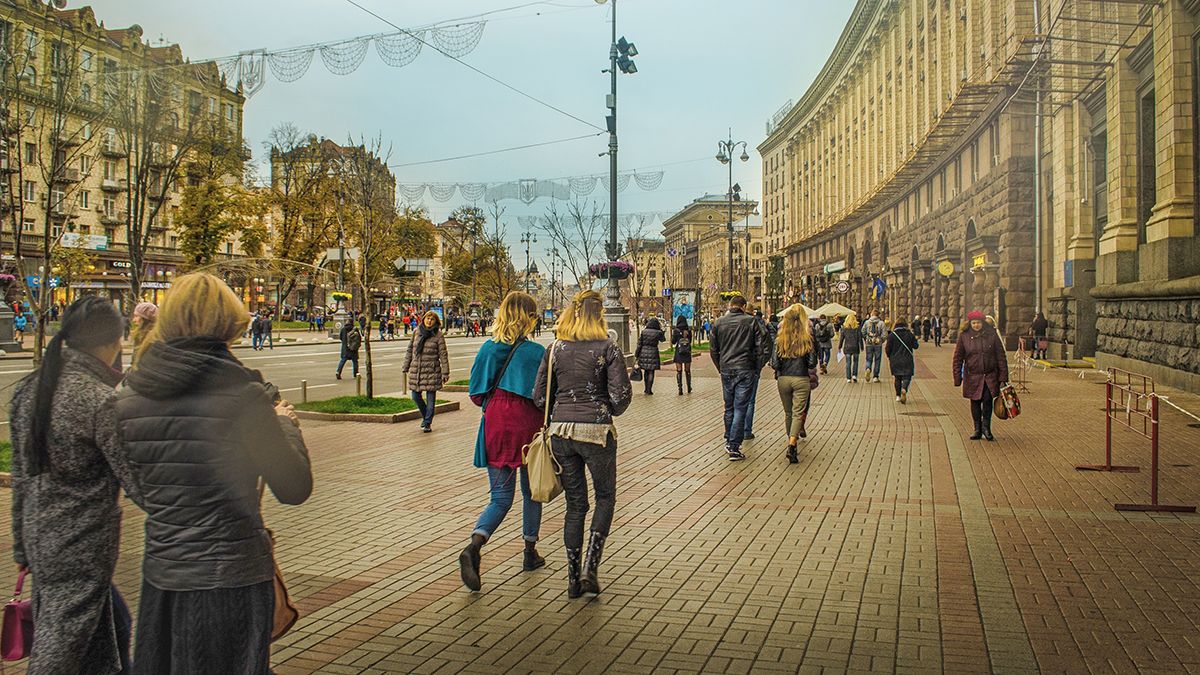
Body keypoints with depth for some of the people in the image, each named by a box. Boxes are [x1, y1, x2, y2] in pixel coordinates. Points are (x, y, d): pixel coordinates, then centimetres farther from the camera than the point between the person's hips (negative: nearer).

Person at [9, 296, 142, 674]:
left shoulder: (29, 389, 3)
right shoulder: (101, 401, -20)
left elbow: (21, 476, 10)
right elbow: (138, 485, -18)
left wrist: (23, 545, 18)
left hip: (39, 537, 8)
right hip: (82, 549, -8)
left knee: (111, 627, 23)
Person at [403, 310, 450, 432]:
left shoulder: (438, 335, -4)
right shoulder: (417, 332, 7)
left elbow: (443, 355, -4)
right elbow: (410, 350, 13)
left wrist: (445, 373, -7)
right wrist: (406, 367, 11)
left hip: (432, 371, -4)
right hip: (416, 369, 4)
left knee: (430, 398, 0)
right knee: (416, 396, 8)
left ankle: (427, 423, 12)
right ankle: (425, 416, 32)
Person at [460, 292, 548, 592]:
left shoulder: (488, 348, 1)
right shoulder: (536, 352, -11)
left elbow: (476, 394, 5)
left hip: (495, 427, 3)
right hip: (527, 427, -3)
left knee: (500, 497, 7)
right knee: (532, 492, 19)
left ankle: (474, 547, -17)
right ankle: (530, 553, 30)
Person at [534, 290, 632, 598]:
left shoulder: (554, 350, 3)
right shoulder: (607, 349, -7)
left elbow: (540, 396, 3)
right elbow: (621, 394, -11)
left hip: (560, 431, 3)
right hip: (596, 431, -3)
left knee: (575, 504, 14)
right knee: (606, 498, 16)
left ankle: (573, 579, 18)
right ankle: (590, 569, 5)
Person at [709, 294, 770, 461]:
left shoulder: (719, 323, 5)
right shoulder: (752, 321, -3)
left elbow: (713, 349, 9)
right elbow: (764, 347, -5)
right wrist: (757, 367, 5)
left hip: (726, 371, 3)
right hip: (745, 370, -3)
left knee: (729, 408, 17)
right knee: (740, 408, 0)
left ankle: (729, 441, 28)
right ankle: (734, 447, -1)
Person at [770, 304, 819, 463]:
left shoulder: (780, 339, -3)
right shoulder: (807, 338, -6)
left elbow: (774, 364, -5)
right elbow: (812, 363, -7)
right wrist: (812, 369, 15)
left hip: (783, 379, 2)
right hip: (801, 379, -2)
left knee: (788, 413, 17)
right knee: (798, 413, -2)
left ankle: (791, 440, 31)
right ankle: (791, 446, -19)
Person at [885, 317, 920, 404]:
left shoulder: (892, 335, -6)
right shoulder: (910, 334, -4)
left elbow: (887, 349, -5)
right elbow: (916, 346, 4)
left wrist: (889, 357, 13)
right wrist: (915, 339, 23)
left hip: (895, 360, 1)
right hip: (907, 361, -1)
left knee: (897, 377, 13)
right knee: (907, 376, 2)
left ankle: (898, 395, 15)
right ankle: (904, 389, -27)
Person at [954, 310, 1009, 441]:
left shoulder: (992, 334, -2)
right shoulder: (964, 336, -2)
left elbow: (1001, 356, 2)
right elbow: (958, 358, 3)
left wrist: (1003, 376, -1)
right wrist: (957, 378, -1)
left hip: (990, 375, -1)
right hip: (972, 376, 1)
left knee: (987, 400, -9)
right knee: (975, 402, 7)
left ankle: (986, 427, 9)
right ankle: (977, 430, 19)